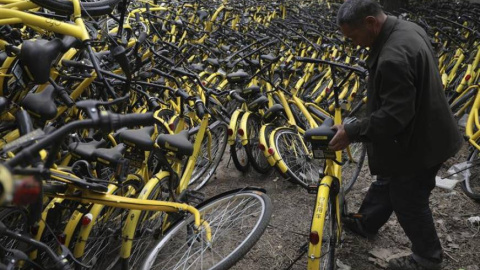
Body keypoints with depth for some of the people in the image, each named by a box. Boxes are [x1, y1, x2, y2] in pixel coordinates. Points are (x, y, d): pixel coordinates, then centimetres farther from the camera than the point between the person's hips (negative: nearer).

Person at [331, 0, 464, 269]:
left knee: (408, 201, 11)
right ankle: (365, 222, 49)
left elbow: (393, 116, -31)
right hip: (425, 131, 10)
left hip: (416, 143, -10)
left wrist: (351, 132, -24)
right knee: (387, 181, 26)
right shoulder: (407, 28, -1)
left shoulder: (393, 57, -34)